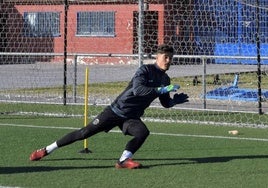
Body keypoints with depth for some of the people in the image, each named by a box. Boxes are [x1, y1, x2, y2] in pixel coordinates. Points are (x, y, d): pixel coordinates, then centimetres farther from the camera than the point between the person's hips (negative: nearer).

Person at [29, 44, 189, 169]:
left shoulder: (165, 79, 6)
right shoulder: (146, 70, -15)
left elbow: (165, 103, 15)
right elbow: (138, 89, -32)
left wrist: (175, 100, -6)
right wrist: (161, 90, -36)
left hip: (131, 117, 5)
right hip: (116, 111, -5)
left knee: (143, 132, -28)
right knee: (85, 133, -3)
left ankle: (124, 160, -26)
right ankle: (46, 150, 8)